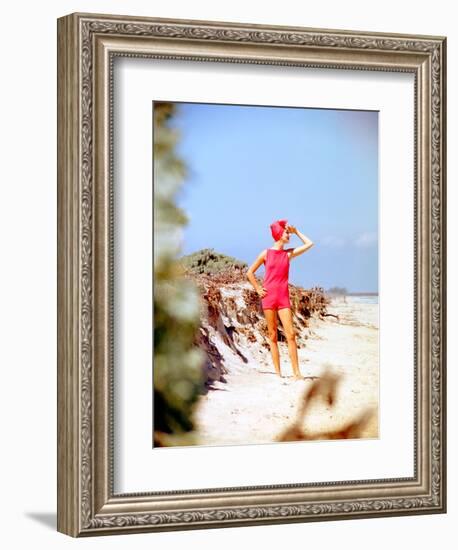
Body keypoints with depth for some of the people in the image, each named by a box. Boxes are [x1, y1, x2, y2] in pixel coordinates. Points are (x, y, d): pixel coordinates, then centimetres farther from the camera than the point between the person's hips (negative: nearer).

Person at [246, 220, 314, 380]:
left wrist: (296, 231, 14)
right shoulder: (266, 253, 3)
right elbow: (250, 272, 9)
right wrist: (258, 289, 2)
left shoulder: (288, 253, 10)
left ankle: (296, 372, -7)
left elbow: (309, 244, 12)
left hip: (283, 297, 2)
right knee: (272, 335, 1)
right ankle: (278, 372, 4)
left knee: (290, 334, -7)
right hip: (269, 296, -2)